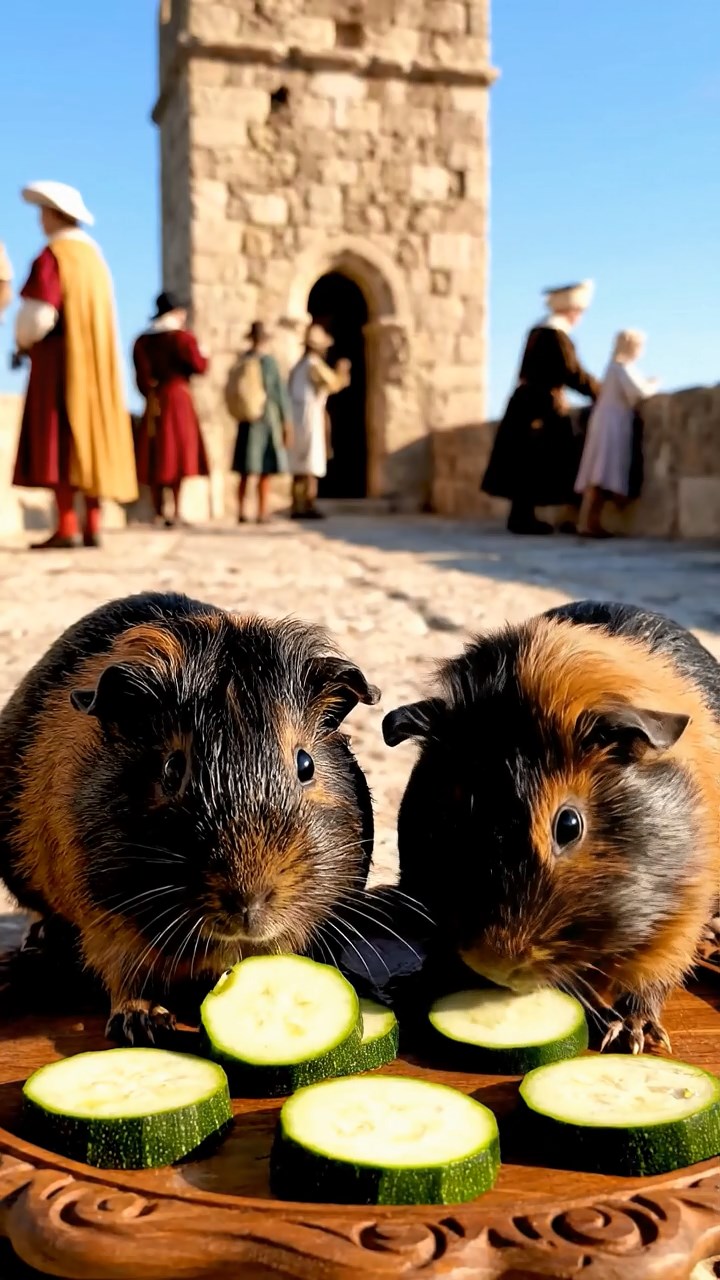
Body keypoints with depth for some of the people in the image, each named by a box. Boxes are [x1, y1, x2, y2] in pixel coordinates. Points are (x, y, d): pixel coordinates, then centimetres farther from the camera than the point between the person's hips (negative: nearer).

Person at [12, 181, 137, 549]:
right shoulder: (94, 256, 17)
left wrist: (23, 342, 3)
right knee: (91, 439, 5)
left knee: (59, 440, -9)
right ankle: (93, 526, 1)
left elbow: (38, 314, -17)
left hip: (61, 358, -8)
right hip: (96, 359, 8)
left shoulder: (53, 255, -9)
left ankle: (66, 527, -15)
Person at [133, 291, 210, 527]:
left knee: (157, 456, 6)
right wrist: (201, 351, 9)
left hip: (154, 401, 5)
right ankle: (176, 512, -9)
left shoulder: (143, 341, 9)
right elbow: (200, 366, -9)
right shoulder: (183, 337, -5)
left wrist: (151, 395, 9)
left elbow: (142, 375, 4)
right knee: (178, 453, -4)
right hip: (178, 399, -4)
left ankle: (158, 511, 5)